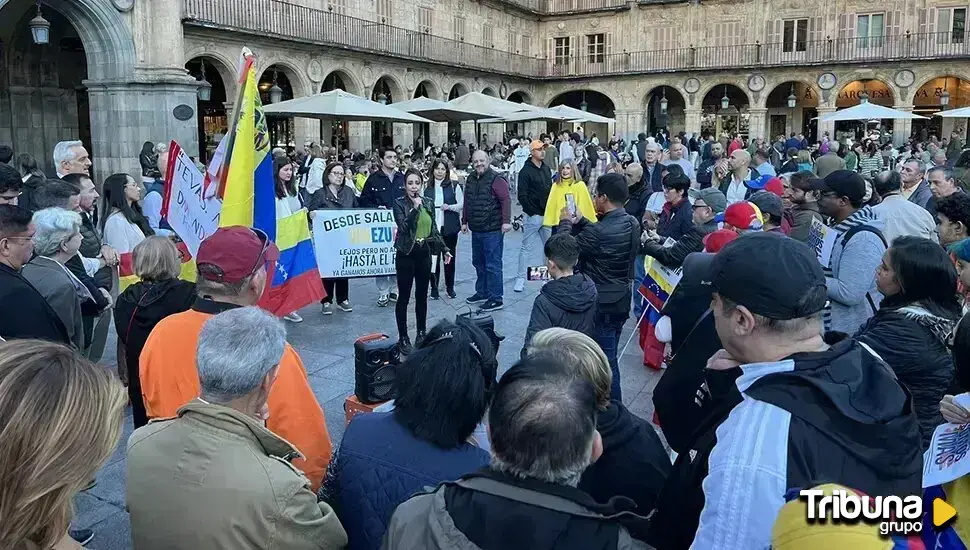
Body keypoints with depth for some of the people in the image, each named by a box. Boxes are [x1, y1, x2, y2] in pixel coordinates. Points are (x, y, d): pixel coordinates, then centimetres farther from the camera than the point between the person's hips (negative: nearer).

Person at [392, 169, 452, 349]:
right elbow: (403, 227, -19)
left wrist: (444, 249, 7)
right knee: (404, 297, 1)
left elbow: (434, 229, 12)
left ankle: (421, 333, 23)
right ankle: (403, 337, 10)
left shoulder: (429, 203, 7)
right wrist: (415, 207, -21)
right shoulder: (399, 203, -5)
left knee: (422, 296, 12)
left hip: (424, 253, 4)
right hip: (406, 254, -4)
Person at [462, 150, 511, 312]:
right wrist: (464, 221, 21)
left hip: (493, 230, -8)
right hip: (476, 230, 8)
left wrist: (506, 221, -24)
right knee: (478, 263, 18)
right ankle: (482, 292, 33)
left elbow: (505, 200, -17)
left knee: (492, 265, -5)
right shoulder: (470, 179, 11)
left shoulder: (495, 179, -11)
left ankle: (495, 299, 3)